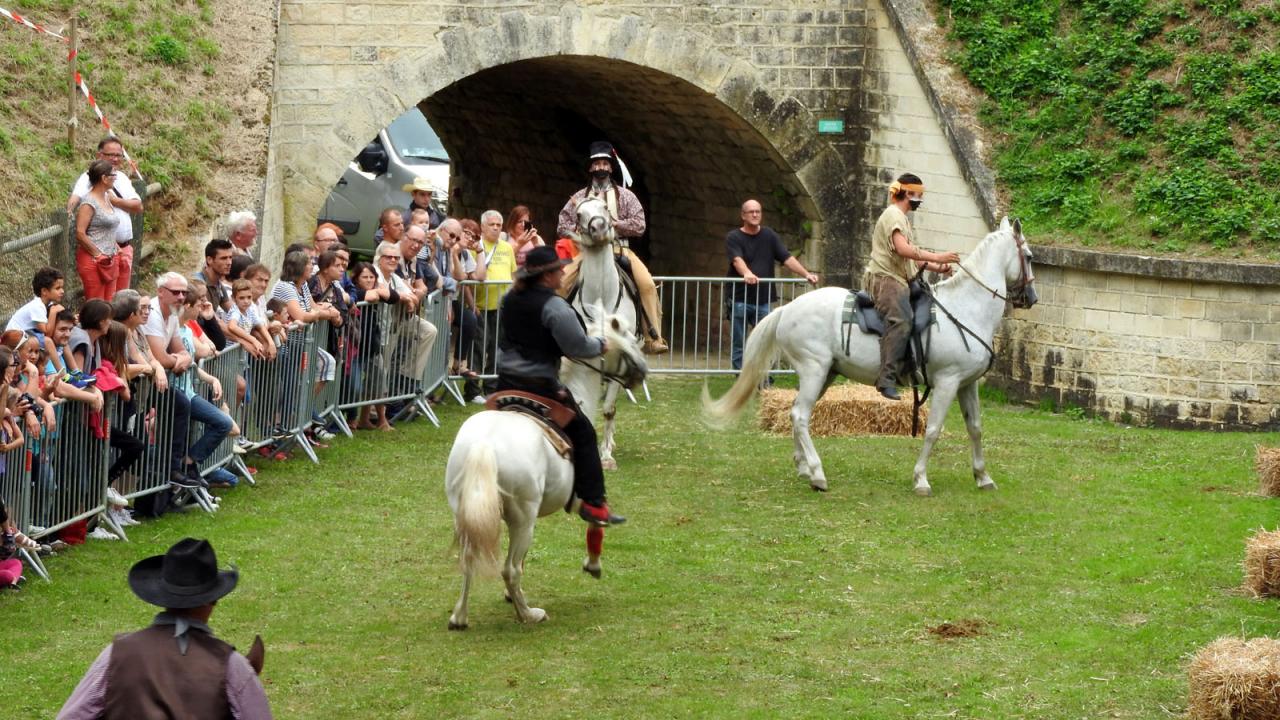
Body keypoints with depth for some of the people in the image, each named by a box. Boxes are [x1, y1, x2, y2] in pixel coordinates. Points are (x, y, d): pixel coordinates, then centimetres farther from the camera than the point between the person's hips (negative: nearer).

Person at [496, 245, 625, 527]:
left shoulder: (511, 300, 8)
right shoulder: (554, 306, -17)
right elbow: (577, 346, -18)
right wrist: (600, 345, 3)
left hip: (507, 381, 8)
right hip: (540, 385, -7)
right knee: (582, 434, 4)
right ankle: (593, 504, 3)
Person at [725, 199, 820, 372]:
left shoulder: (769, 235, 9)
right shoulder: (733, 237, -2)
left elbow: (787, 258, 3)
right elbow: (737, 260, -21)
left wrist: (806, 274, -10)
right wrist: (747, 273, -42)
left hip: (763, 301, 3)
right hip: (739, 300, -3)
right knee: (738, 344, 1)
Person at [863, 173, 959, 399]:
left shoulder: (902, 218, 26)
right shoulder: (893, 215, -7)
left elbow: (911, 258, 25)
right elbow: (903, 249, -22)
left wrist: (937, 268, 13)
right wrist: (937, 257, -24)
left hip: (902, 281, 11)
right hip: (885, 279, -11)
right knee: (901, 321, -29)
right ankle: (887, 379, -37)